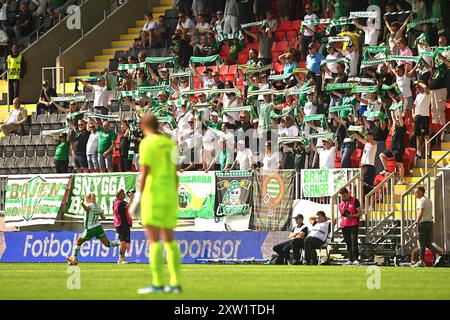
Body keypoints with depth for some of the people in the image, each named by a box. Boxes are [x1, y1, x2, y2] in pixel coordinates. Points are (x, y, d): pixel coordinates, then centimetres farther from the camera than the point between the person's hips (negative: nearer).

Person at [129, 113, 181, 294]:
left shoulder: (147, 144, -10)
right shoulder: (169, 143, 13)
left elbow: (144, 174, -14)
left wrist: (137, 199, -13)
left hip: (153, 196, -7)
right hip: (169, 196, 7)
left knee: (153, 241, -8)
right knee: (169, 240, 11)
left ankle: (157, 284, -13)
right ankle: (176, 283, 8)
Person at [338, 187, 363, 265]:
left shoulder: (355, 201, -1)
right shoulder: (341, 202, 16)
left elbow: (360, 213, -4)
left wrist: (352, 215, -18)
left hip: (353, 224, -5)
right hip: (344, 225, 5)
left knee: (354, 242, -13)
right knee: (348, 243, 6)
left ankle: (355, 259, -15)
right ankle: (350, 259, 9)